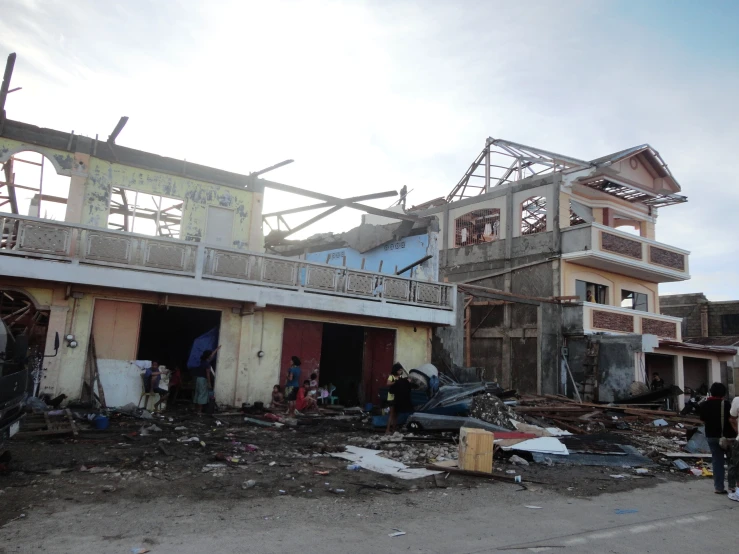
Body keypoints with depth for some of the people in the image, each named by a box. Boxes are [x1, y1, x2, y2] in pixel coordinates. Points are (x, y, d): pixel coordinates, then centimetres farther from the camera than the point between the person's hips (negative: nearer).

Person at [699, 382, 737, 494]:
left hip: (711, 436, 4)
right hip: (727, 436, -4)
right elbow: (732, 420, -15)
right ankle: (732, 485, 14)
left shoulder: (704, 405, 1)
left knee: (717, 461, 8)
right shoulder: (725, 404, -13)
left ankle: (718, 487, 7)